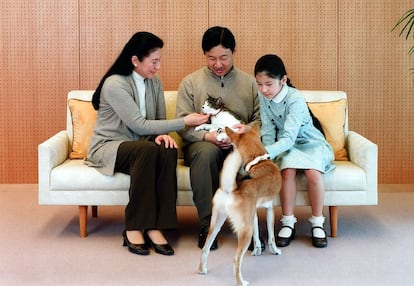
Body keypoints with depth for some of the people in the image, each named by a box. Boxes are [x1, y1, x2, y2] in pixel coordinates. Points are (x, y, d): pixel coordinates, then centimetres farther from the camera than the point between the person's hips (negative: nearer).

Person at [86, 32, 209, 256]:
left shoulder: (154, 82, 6)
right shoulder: (115, 84, -18)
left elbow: (159, 119, 8)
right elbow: (139, 125, -23)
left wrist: (162, 134, -18)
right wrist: (184, 122, -22)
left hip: (137, 146, 6)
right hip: (108, 147, -6)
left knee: (168, 151, -29)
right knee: (147, 151, -37)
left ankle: (155, 227, -29)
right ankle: (134, 228, -29)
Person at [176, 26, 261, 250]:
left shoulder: (249, 82, 14)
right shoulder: (190, 82, 8)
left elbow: (260, 118, 10)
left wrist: (247, 129, -14)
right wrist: (207, 136, -18)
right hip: (202, 144, -1)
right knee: (206, 151, -39)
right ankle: (207, 225, -29)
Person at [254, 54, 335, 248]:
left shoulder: (295, 100, -26)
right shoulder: (263, 96, -9)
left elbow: (288, 138, -35)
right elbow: (268, 131, -6)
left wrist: (265, 153, -49)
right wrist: (267, 154, -23)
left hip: (310, 143, -3)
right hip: (285, 145, 3)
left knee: (313, 173, -32)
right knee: (287, 170, -29)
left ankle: (317, 223, -12)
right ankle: (288, 223, -16)